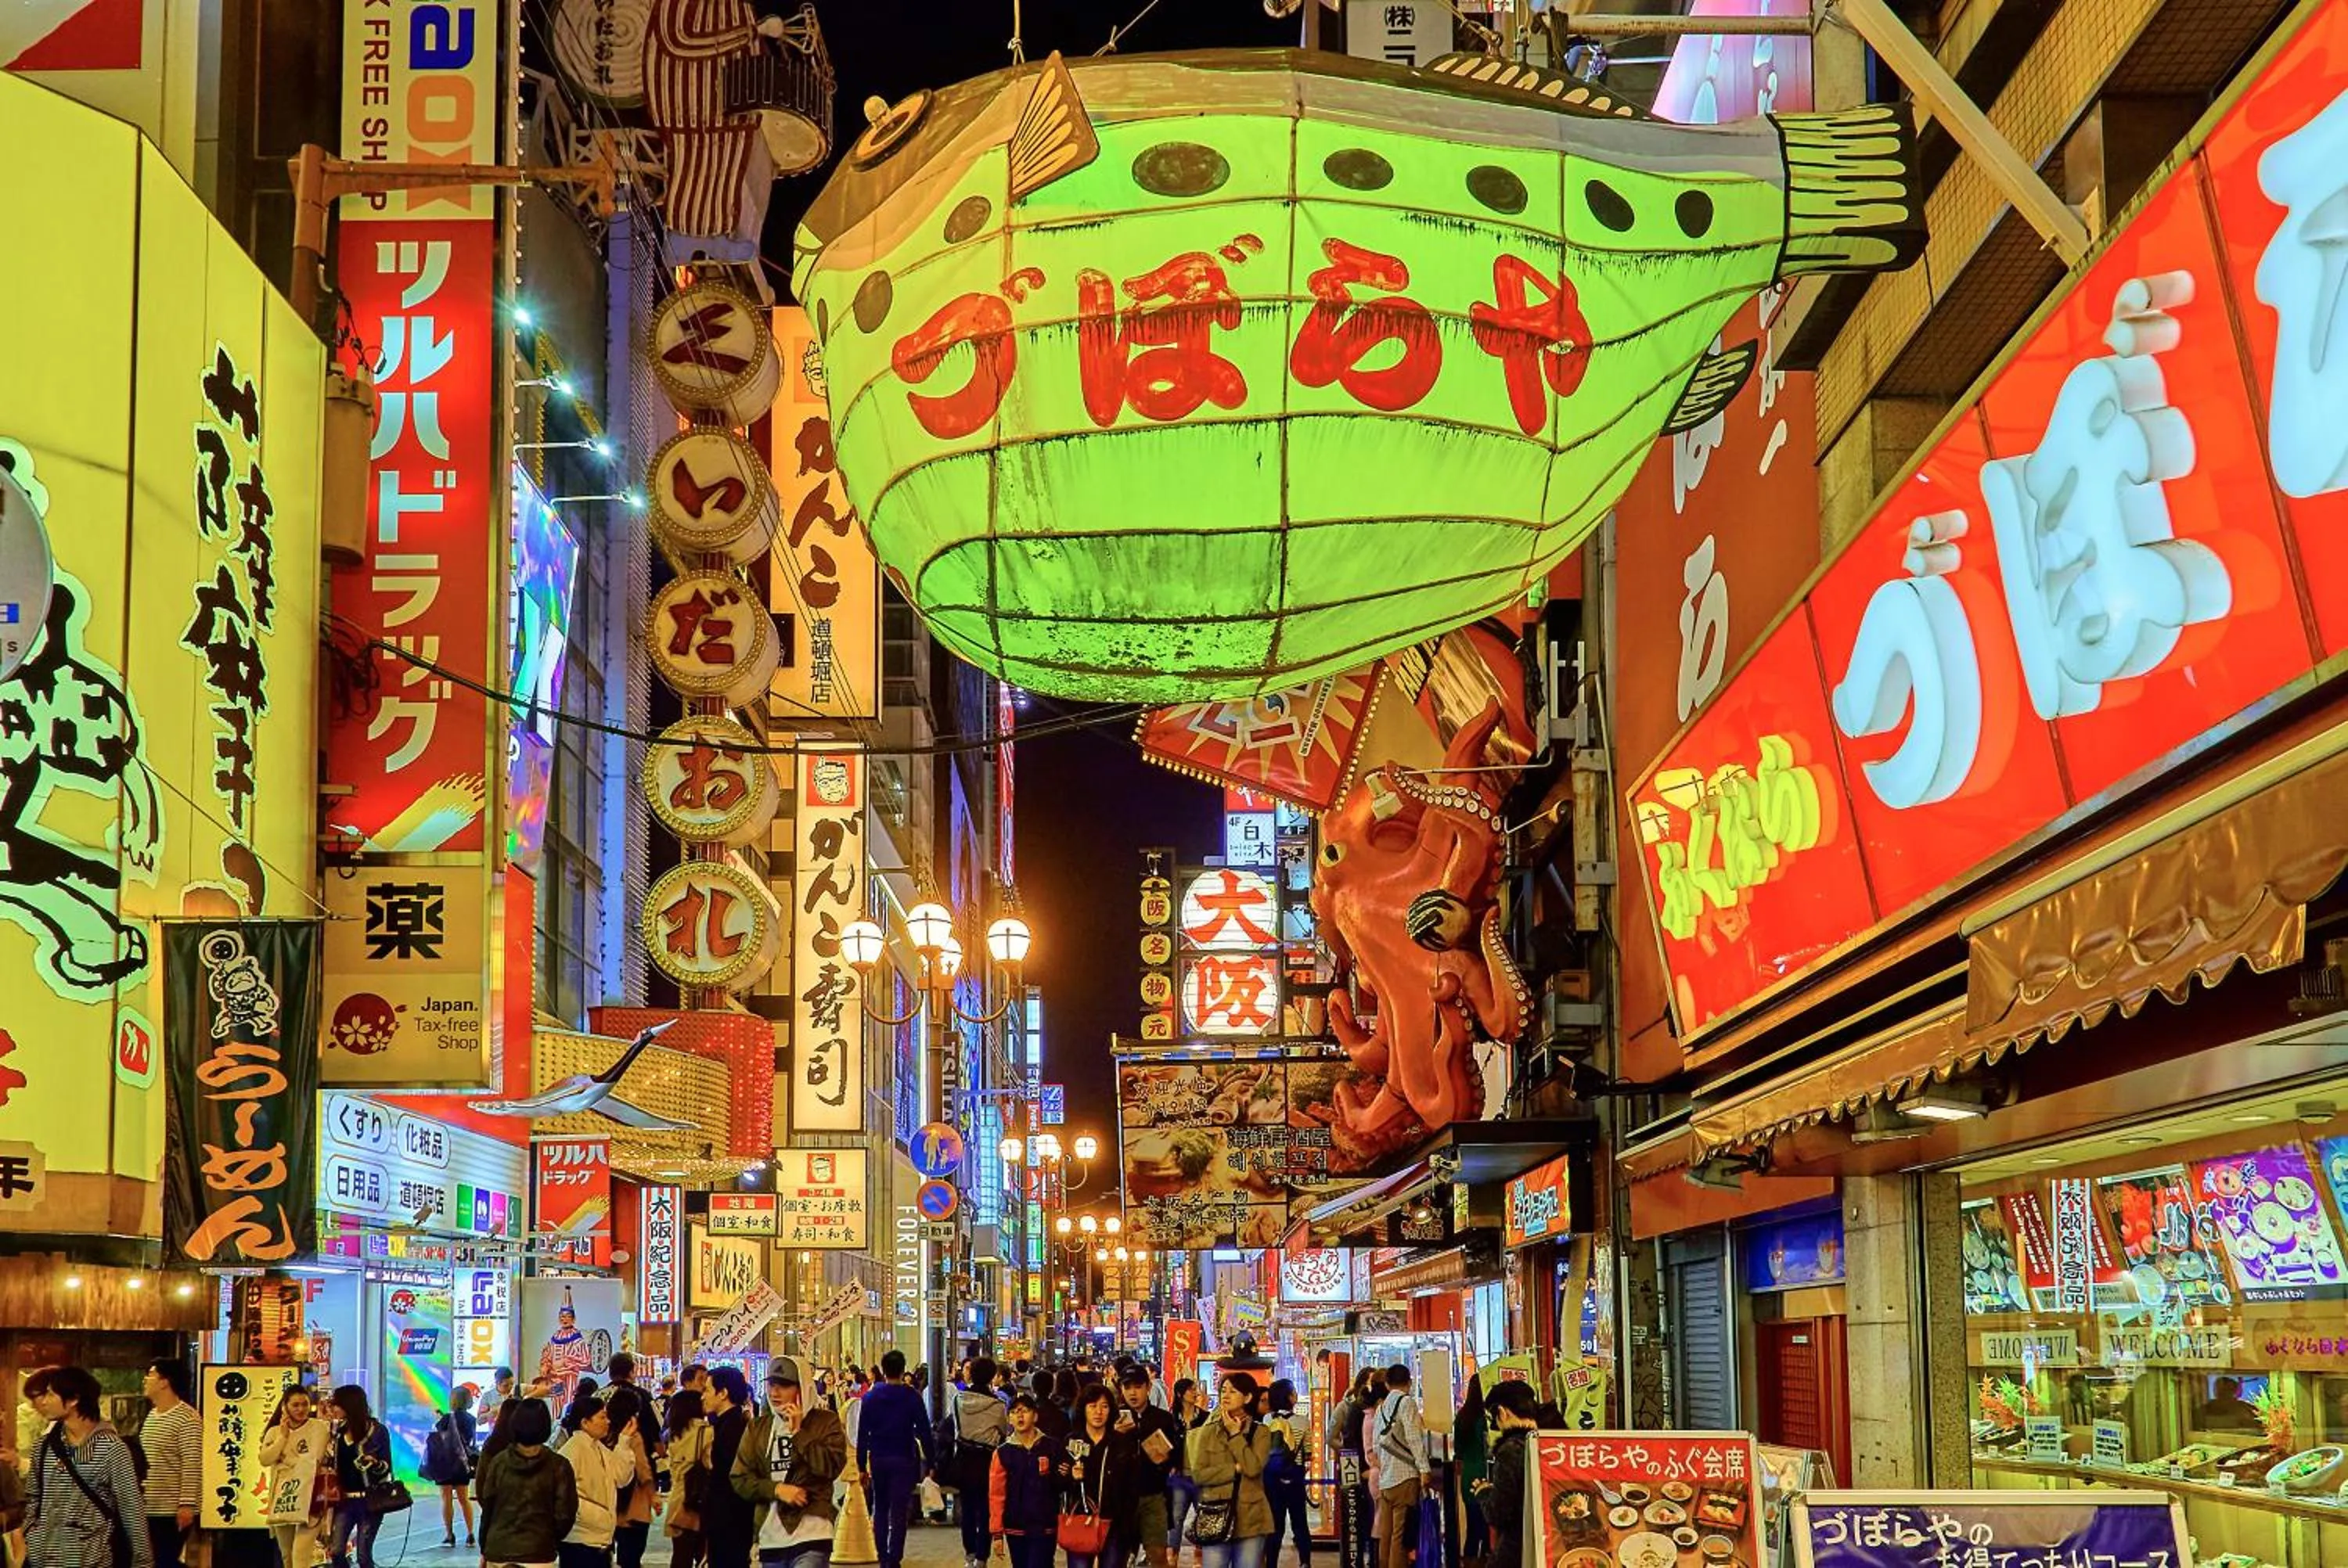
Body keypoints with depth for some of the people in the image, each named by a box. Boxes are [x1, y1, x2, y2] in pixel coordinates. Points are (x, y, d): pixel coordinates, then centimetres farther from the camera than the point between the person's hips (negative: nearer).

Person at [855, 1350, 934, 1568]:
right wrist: (931, 1462, -1)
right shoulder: (912, 1398, -6)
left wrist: (862, 1465, 5)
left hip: (878, 1460, 3)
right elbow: (924, 1432, -6)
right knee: (899, 1512, -3)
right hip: (904, 1460, -3)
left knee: (880, 1510, 16)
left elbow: (862, 1433, 2)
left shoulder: (869, 1397, 2)